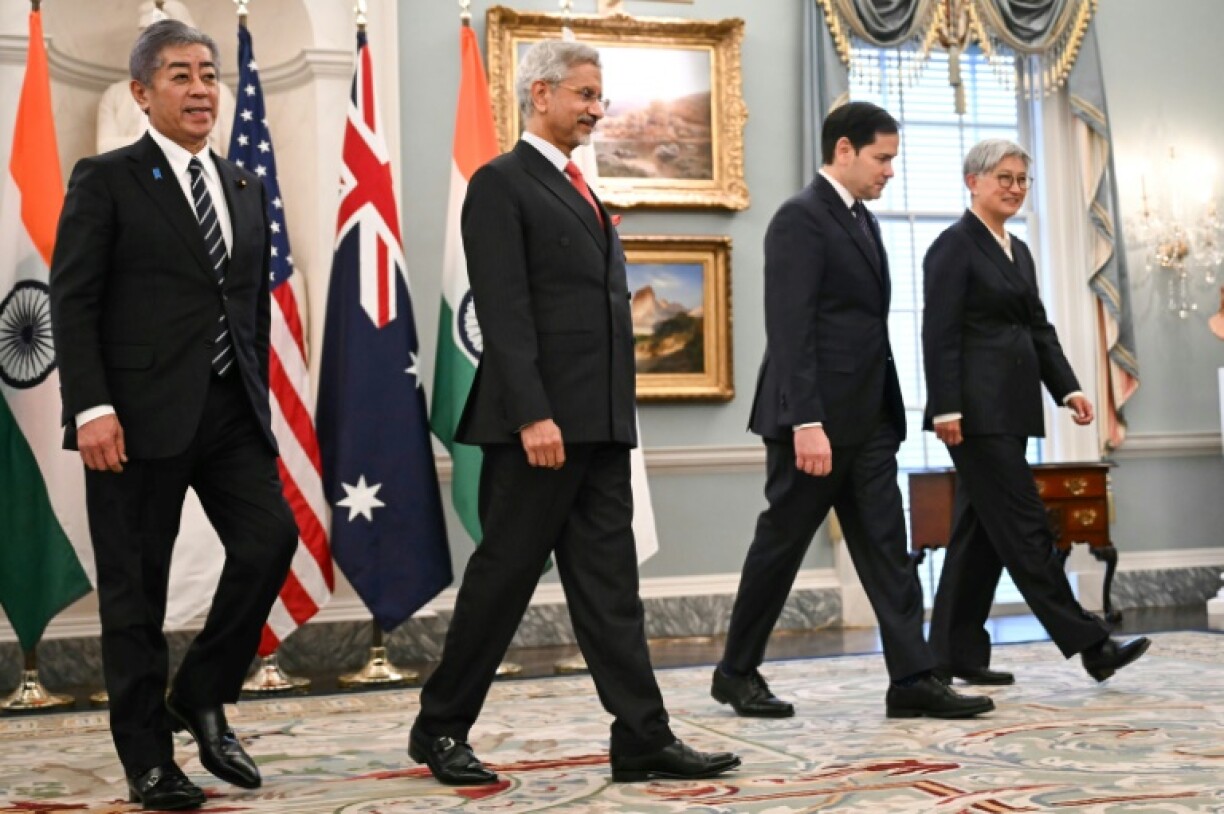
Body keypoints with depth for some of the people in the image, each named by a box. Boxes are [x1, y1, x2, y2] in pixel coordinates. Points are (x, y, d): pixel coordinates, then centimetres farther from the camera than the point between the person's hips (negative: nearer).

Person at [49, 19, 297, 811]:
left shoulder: (246, 188, 16)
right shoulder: (107, 180, -1)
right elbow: (73, 302, -6)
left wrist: (258, 400, 14)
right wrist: (91, 408, -15)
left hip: (231, 410, 5)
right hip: (141, 416, -5)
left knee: (270, 539, -8)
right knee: (136, 584, 2)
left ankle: (201, 697, 14)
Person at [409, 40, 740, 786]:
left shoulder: (580, 191, 21)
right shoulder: (502, 184, -5)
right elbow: (503, 311, -14)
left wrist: (614, 416, 15)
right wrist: (532, 415, -22)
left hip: (600, 420, 8)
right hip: (542, 419, -8)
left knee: (609, 579, 5)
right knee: (504, 574, 0)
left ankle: (644, 738, 6)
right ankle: (441, 727, 13)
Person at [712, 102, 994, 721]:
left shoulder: (862, 221, 16)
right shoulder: (801, 218, -12)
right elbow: (790, 329, -20)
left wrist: (888, 411, 15)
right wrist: (806, 423, -25)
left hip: (867, 418, 9)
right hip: (816, 420, -8)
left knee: (886, 546, 4)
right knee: (782, 543, 3)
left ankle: (912, 680, 4)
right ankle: (737, 672, 17)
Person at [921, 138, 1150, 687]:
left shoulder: (1018, 250, 19)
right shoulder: (954, 246, -7)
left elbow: (1039, 329, 17)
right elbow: (940, 334, -13)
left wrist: (1067, 388, 5)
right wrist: (946, 409, -20)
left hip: (1009, 409, 9)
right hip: (976, 410, -9)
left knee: (981, 530, 9)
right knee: (1024, 527, -6)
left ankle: (956, 654, 13)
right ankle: (1088, 645, -6)